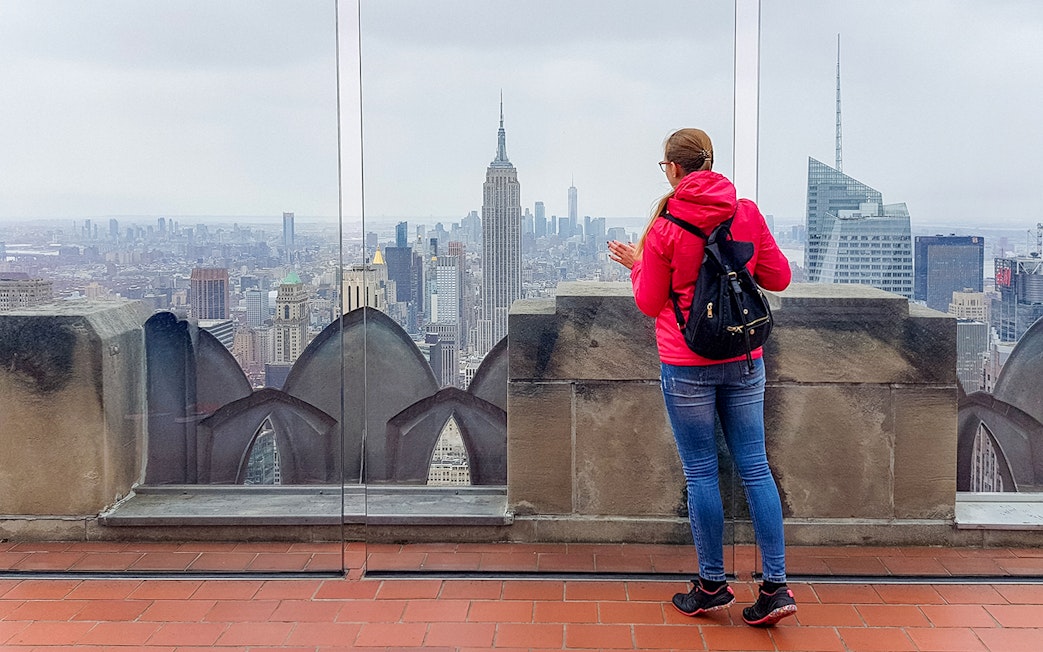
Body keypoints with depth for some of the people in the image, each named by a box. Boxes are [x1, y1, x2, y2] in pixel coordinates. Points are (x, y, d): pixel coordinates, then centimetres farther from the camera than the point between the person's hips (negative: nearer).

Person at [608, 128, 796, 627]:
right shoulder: (747, 214, -1)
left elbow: (651, 304, -2)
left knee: (701, 473, 6)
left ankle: (713, 586, 15)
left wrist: (636, 265, 15)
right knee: (755, 467, 7)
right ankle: (776, 586, 7)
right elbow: (779, 278, 6)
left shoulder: (664, 229, -10)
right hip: (743, 361, 4)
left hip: (687, 365, -3)